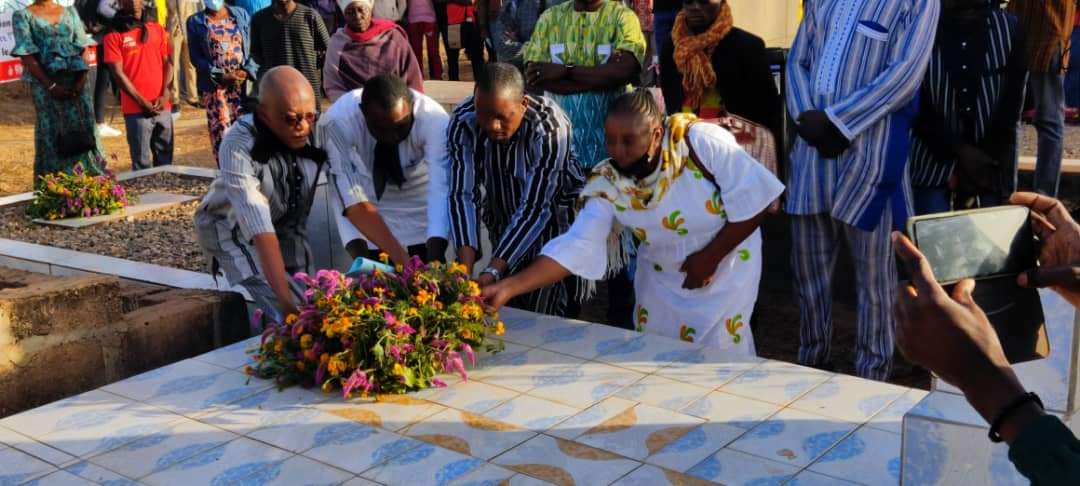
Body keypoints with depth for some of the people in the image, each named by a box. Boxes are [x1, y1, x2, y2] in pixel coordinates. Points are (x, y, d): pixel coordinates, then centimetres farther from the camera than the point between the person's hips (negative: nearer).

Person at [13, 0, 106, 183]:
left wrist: (81, 80, -7)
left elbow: (83, 47, 8)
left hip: (76, 82, 3)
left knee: (85, 132, 2)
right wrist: (51, 86, -14)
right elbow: (27, 56, -6)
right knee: (52, 136, 1)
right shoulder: (23, 16, 2)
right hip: (45, 85, -3)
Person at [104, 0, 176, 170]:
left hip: (163, 107, 4)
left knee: (165, 160, 9)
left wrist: (165, 95, -4)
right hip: (136, 110, -4)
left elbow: (168, 63, 10)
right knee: (142, 164, -3)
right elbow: (118, 73, -6)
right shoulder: (114, 35, -1)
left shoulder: (157, 29, 12)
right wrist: (142, 102, -10)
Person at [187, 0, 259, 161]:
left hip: (243, 83, 1)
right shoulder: (195, 21, 5)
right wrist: (220, 76, -12)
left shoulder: (241, 14, 9)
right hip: (213, 85, -1)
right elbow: (196, 57, 0)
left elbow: (253, 48, 6)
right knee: (221, 131, -5)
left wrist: (246, 71, -11)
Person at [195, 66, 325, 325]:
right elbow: (261, 231, -38)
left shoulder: (318, 130, -20)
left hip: (287, 224, 5)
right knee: (297, 311, -20)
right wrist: (287, 301, -44)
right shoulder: (239, 146, -32)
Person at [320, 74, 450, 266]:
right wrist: (399, 255, -42)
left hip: (418, 193, 0)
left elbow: (442, 191, -39)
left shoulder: (435, 120, -33)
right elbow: (354, 201, -33)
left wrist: (434, 260, -51)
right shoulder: (337, 121, -33)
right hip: (364, 189, 0)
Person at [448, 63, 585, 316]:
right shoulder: (462, 122, -21)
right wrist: (465, 267, -35)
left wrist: (492, 272, -38)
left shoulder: (550, 127, -31)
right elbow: (463, 195, -24)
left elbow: (534, 208, -32)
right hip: (503, 227, 4)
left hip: (553, 224, -3)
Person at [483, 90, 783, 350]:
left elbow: (753, 203, -22)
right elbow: (575, 248, -25)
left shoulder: (702, 143, -29)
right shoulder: (607, 185, -19)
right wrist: (507, 287, -35)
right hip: (663, 277, 3)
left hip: (726, 266, -3)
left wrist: (710, 257, -19)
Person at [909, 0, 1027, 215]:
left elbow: (1011, 107, 0)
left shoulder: (1009, 28, 0)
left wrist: (988, 158, -8)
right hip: (933, 158, -2)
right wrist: (960, 151, -12)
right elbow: (915, 104, -6)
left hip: (989, 162, 2)